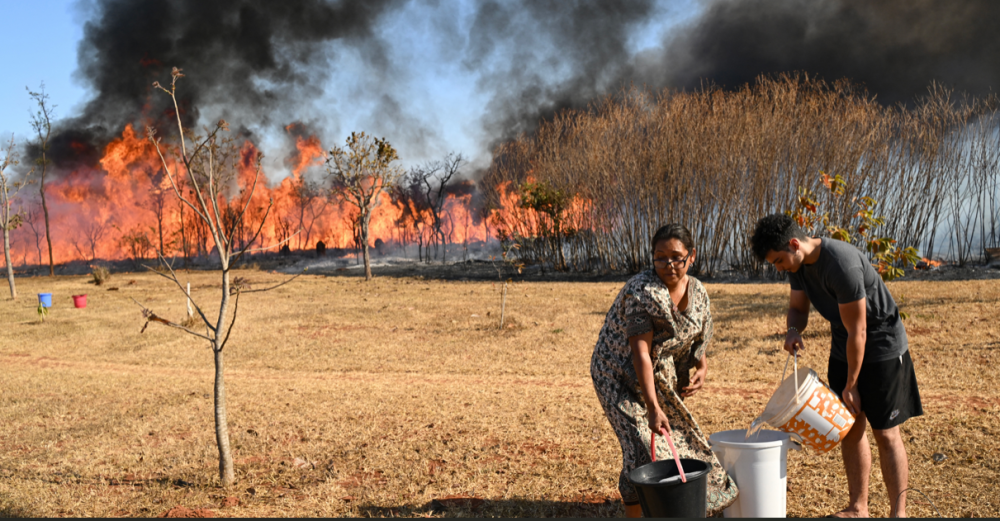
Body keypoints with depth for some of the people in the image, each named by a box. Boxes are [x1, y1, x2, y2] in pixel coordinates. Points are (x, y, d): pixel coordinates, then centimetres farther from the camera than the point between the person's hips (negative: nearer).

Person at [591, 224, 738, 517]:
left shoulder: (697, 292, -3)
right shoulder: (642, 291, -26)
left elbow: (697, 337, 13)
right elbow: (640, 353, -31)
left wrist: (702, 368, -7)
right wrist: (653, 409, -35)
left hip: (663, 378, 7)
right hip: (621, 376, -7)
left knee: (679, 440, 14)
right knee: (644, 449, -16)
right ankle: (636, 513, -3)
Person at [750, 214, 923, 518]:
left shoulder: (842, 264, -31)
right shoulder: (798, 264, -5)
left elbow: (858, 331, -25)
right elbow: (798, 306, 9)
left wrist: (850, 385, -16)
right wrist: (793, 330, -15)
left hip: (881, 347, -8)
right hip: (844, 348, 8)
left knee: (885, 433, -3)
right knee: (850, 429, 10)